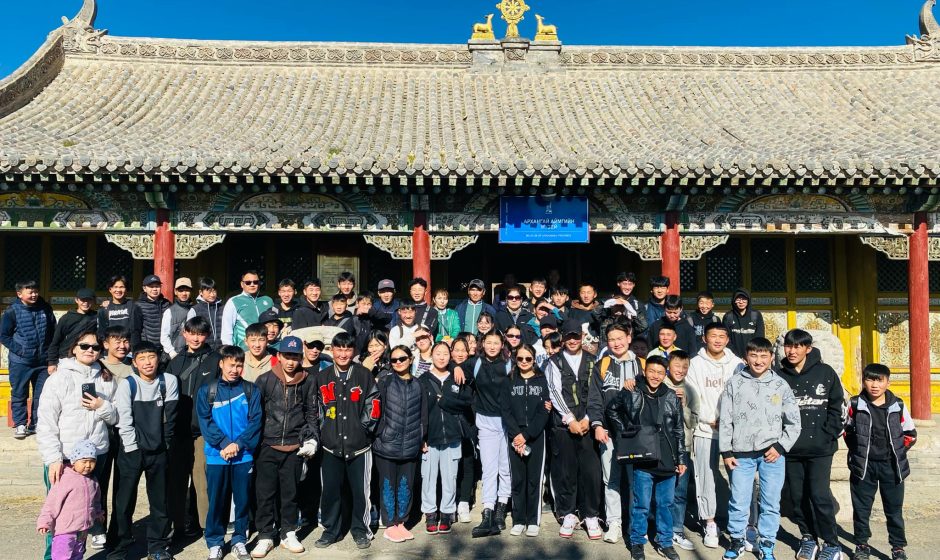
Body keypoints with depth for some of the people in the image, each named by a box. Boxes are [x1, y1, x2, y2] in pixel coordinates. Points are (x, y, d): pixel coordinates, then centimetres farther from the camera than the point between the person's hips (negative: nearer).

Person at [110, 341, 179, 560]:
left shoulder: (169, 381, -3)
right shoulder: (127, 384, -8)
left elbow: (170, 417, 1)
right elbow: (123, 420, -10)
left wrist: (164, 443, 1)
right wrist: (133, 448, -11)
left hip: (158, 451, 2)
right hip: (132, 451, -2)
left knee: (160, 501, 9)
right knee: (124, 501, 1)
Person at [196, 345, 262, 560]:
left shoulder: (251, 391, 2)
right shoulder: (206, 391, 1)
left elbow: (255, 422, -3)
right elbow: (205, 422, -6)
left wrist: (238, 444, -15)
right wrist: (224, 444, -17)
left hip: (244, 456, 1)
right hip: (216, 456, 0)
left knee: (242, 499, 8)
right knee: (216, 500, 7)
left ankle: (239, 541, 23)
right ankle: (214, 543, 22)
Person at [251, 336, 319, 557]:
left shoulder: (307, 382, 2)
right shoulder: (265, 380, -2)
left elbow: (312, 414, 10)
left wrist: (311, 439, 2)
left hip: (295, 447, 1)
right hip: (267, 446, -1)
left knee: (290, 493, 11)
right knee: (265, 493, 4)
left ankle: (288, 534, 25)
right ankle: (265, 536, 18)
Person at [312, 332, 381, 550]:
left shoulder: (364, 375, 1)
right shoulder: (321, 377, 6)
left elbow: (373, 406, 1)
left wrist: (363, 427, -3)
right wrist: (322, 430, 4)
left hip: (359, 444, -1)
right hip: (331, 445, 2)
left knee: (360, 491, 6)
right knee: (330, 490, 7)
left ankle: (360, 530, 22)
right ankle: (330, 530, 24)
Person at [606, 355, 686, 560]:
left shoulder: (672, 397, 4)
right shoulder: (631, 393, -3)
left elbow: (679, 431, 8)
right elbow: (611, 409, 13)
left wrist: (681, 459, 7)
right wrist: (624, 429, 3)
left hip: (667, 461, 3)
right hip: (643, 461, -2)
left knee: (666, 503, 13)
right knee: (641, 504, 5)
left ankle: (665, 542, 29)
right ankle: (637, 542, 21)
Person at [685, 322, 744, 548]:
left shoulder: (736, 364, 7)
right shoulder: (696, 364, 4)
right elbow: (694, 398, -1)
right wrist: (713, 420, -7)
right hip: (705, 429, 0)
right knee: (706, 477, 2)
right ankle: (710, 524, 14)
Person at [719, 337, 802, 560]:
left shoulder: (781, 385, 2)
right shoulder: (734, 383, 1)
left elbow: (793, 422, 6)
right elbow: (725, 420, 2)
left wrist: (780, 446, -3)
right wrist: (726, 451, -1)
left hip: (772, 453, 0)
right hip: (741, 453, 0)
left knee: (771, 503, 7)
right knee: (738, 502, 5)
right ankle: (737, 540, 24)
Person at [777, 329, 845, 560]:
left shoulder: (825, 373, -1)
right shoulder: (780, 376, 2)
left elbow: (836, 407, 1)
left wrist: (828, 436, -7)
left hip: (820, 448, -2)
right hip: (791, 448, 3)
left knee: (819, 495, -5)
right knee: (797, 496, 10)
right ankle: (808, 538, 27)